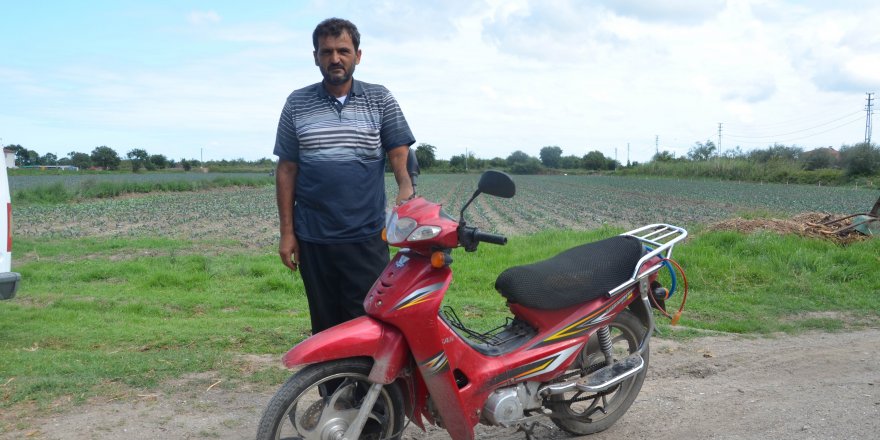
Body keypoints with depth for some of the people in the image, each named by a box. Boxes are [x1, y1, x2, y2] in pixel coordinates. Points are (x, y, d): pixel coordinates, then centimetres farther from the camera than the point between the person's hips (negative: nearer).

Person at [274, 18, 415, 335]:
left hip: (367, 238, -1)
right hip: (313, 240, 2)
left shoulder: (380, 100, 5)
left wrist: (406, 188, -23)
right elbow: (286, 170, 8)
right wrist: (286, 232, 5)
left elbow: (400, 153, 0)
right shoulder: (297, 103, 7)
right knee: (325, 326, 10)